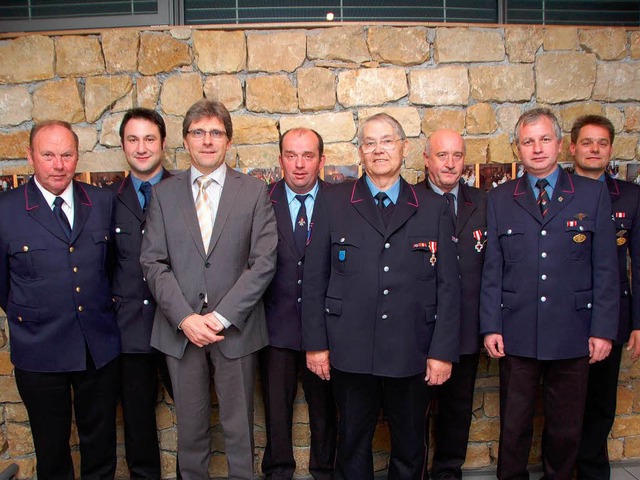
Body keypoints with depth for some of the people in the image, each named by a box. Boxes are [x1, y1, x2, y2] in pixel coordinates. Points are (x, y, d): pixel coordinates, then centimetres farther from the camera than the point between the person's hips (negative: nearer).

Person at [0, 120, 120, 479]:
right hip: (39, 354, -2)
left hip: (101, 347, 2)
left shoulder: (104, 202, 0)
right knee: (52, 449, 16)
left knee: (101, 444, 17)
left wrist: (103, 309, 9)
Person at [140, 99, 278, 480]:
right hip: (180, 329, 2)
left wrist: (221, 316, -13)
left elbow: (264, 262, -6)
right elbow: (154, 263, 0)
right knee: (190, 423, 14)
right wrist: (185, 318, -12)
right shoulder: (164, 194, 6)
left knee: (239, 424, 10)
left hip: (236, 327, -1)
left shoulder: (254, 192, 1)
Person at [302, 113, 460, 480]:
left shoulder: (434, 208, 4)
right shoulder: (333, 203, 3)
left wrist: (443, 352, -4)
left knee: (410, 449, 16)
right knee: (353, 444, 14)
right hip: (351, 352, 0)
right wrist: (316, 343, -1)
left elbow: (448, 286, 2)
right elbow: (315, 279, 2)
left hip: (413, 354, 1)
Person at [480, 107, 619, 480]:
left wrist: (604, 329, -4)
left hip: (572, 334, 0)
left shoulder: (593, 194, 2)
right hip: (517, 334, 1)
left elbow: (606, 268, 0)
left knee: (566, 426, 13)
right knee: (514, 424, 12)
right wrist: (491, 326, -2)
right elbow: (492, 269, 3)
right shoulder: (499, 199, 5)